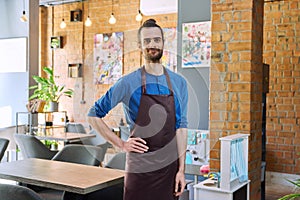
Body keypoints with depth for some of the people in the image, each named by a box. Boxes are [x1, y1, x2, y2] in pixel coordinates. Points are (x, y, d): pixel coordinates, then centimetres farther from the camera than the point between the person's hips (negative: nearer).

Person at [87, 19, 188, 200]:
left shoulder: (178, 83, 3)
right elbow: (94, 115, 1)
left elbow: (181, 127, 2)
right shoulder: (128, 83, -5)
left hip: (170, 167, 3)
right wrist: (121, 144, -5)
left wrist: (181, 169, -2)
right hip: (140, 169, -2)